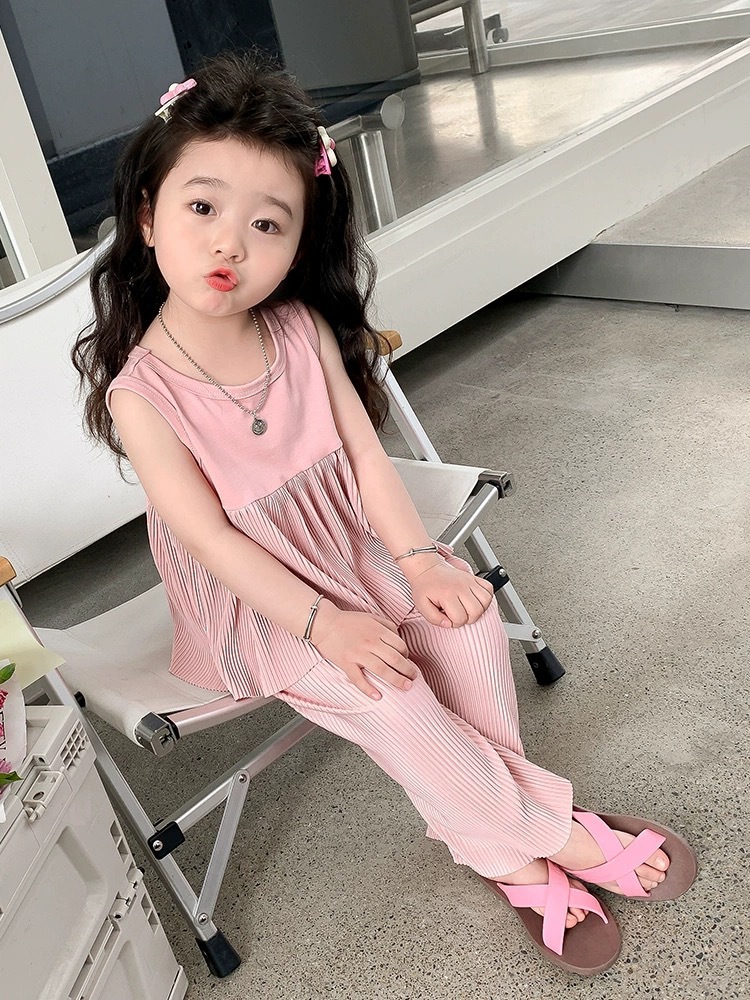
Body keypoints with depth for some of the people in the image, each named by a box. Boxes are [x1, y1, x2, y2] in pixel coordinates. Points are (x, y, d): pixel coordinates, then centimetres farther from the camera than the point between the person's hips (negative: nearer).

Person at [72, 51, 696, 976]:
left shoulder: (304, 328, -8)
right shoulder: (142, 391, -21)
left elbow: (362, 449, -7)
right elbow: (210, 536, -20)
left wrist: (416, 556, -18)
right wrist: (321, 622, -24)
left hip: (349, 548, 5)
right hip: (251, 599, -4)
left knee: (466, 613, -16)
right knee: (386, 692, -23)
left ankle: (499, 846, 0)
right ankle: (546, 832, -1)